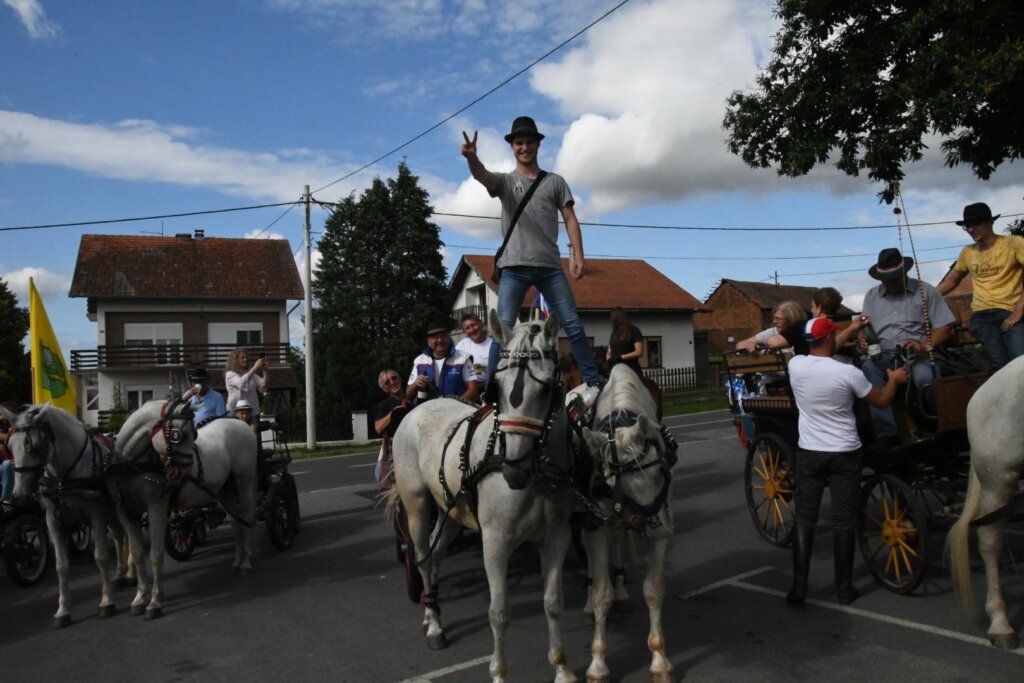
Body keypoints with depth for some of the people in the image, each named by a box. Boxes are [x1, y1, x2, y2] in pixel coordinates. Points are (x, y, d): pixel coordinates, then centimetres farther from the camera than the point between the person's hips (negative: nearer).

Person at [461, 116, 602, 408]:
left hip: (550, 266, 1)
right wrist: (471, 158, -34)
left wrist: (577, 255, -3)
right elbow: (482, 176, -11)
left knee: (572, 324, -1)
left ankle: (594, 381, 7)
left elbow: (570, 219, 10)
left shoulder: (555, 182, 16)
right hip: (514, 266, -1)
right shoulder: (505, 181, 12)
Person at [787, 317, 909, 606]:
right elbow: (882, 401, 0)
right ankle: (844, 588, 14)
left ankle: (798, 586, 6)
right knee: (843, 522, 7)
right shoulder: (848, 372, -15)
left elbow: (821, 355, 17)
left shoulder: (795, 365, -7)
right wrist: (894, 379, 22)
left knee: (804, 520, 8)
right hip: (845, 455, -2)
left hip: (808, 453, 2)